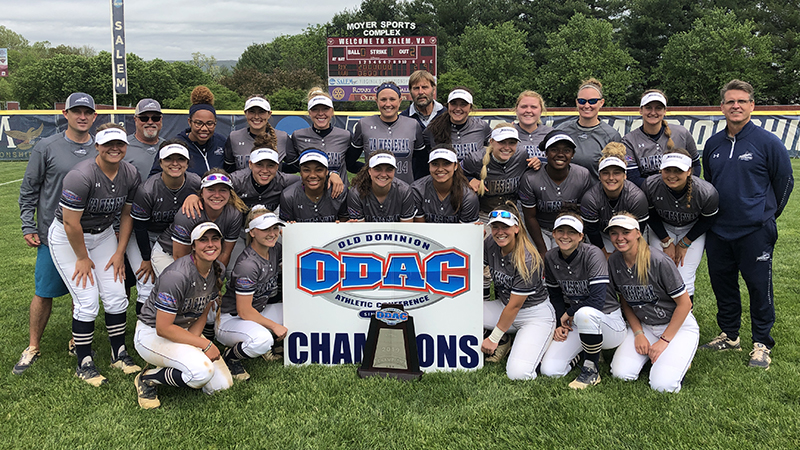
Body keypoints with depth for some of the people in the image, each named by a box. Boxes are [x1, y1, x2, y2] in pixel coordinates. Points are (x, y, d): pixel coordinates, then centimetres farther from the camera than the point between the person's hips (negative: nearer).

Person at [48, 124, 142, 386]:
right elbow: (71, 223, -24)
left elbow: (126, 215, 2)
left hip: (104, 234, 6)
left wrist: (120, 252, 1)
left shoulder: (130, 175, -10)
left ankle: (119, 354, 19)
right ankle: (84, 364, 8)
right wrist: (82, 258, -14)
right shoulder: (81, 176, -30)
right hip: (67, 238, -5)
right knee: (88, 302, -9)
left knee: (116, 297, 1)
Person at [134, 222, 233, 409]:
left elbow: (202, 314, 3)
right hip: (152, 334, -8)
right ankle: (147, 378, -6)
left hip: (185, 332, 8)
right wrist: (206, 344, -23)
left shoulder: (218, 270, -4)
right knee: (203, 371, -32)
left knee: (222, 384, -5)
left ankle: (170, 368, 16)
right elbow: (163, 328, -26)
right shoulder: (177, 276, -29)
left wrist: (193, 340, -16)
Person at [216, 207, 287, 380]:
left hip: (257, 312, 8)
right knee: (262, 340, -37)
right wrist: (274, 326, -15)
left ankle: (271, 344, 14)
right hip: (230, 319, -8)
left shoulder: (275, 249, -4)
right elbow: (244, 311, -24)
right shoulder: (248, 264, -27)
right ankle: (231, 357, -5)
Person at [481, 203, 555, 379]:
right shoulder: (491, 244, -7)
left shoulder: (527, 261, -26)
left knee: (518, 373, -26)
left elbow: (514, 306, -21)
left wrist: (493, 338, -15)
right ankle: (504, 344, 5)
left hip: (535, 314, -7)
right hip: (504, 307, 7)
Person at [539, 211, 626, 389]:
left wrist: (569, 313, -14)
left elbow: (598, 300, -28)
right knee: (549, 370, -13)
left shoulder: (593, 254, -20)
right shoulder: (550, 258, -2)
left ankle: (591, 369, -16)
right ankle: (590, 351, 17)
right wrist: (560, 324, -1)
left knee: (584, 313, -42)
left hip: (608, 320, -5)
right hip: (576, 322, 6)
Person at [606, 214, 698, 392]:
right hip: (644, 325, 5)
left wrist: (664, 341, -14)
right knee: (621, 373, -15)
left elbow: (684, 303, -16)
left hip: (678, 325, -5)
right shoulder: (613, 262, -6)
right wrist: (638, 334, -4)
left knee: (663, 385, -21)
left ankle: (681, 355, 10)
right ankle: (650, 352, 13)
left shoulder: (659, 262, -23)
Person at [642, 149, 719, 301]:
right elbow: (651, 215, -7)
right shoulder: (650, 185, -27)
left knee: (684, 282, -10)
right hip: (662, 229, 2)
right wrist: (667, 242, -9)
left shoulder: (706, 192, -30)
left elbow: (708, 219, -9)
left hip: (693, 230, -1)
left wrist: (684, 244, -8)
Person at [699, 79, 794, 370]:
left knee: (759, 286, 2)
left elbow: (784, 181, 2)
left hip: (755, 231, -5)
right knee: (722, 283, 13)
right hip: (718, 231, 5)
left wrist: (767, 214, 9)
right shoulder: (713, 144, 7)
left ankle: (762, 343, 17)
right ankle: (729, 335, 29)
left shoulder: (767, 142, -7)